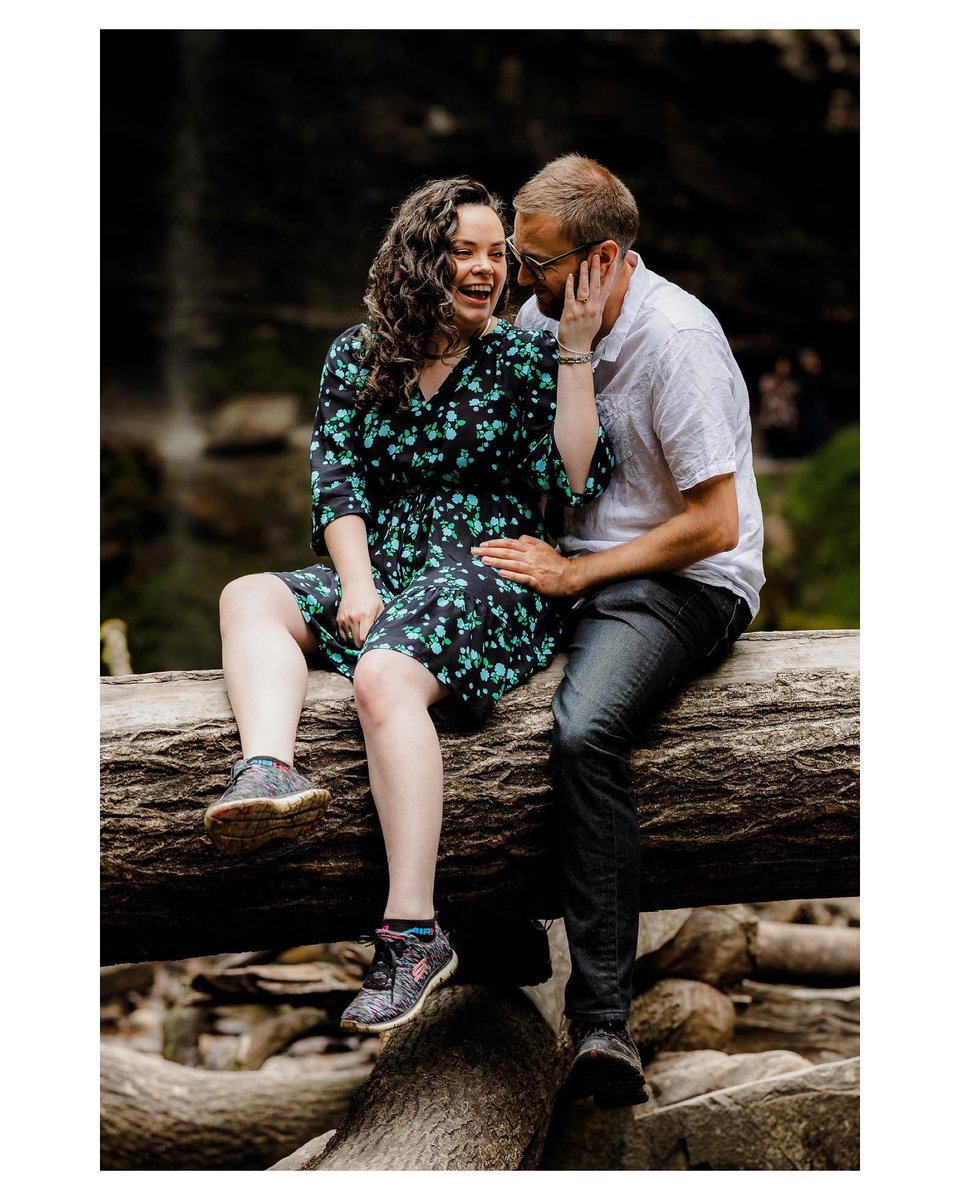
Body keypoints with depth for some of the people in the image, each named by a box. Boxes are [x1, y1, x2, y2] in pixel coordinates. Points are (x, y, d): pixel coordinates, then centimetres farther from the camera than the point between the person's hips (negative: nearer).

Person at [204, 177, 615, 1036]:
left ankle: (413, 933, -36)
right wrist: (357, 582, -10)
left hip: (494, 576, -5)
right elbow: (338, 480, 7)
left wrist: (576, 352, -9)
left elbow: (576, 482, -6)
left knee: (385, 676, -33)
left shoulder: (523, 360, 7)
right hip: (387, 572, 5)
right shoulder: (357, 359, 16)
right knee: (251, 597, -21)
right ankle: (270, 774, -49)